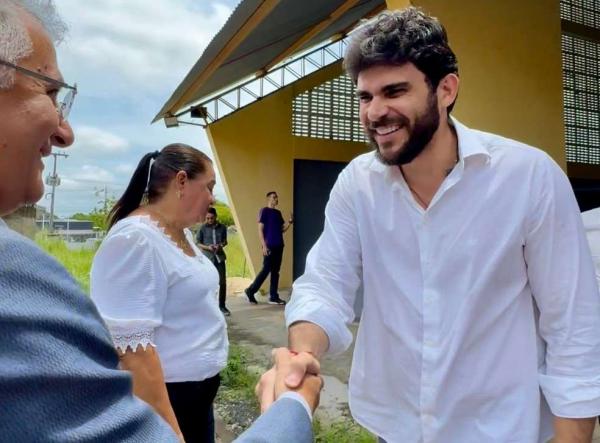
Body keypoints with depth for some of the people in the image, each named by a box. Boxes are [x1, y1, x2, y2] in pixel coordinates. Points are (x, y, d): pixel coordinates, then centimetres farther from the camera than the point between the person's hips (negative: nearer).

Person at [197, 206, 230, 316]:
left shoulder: (222, 227, 4)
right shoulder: (203, 228, -2)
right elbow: (197, 243, 2)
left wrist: (221, 245, -8)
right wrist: (207, 247, -15)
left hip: (220, 257, 2)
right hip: (207, 258, -2)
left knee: (223, 282, 1)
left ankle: (222, 306, 13)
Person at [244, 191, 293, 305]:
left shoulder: (278, 212, 17)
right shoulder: (264, 211, -3)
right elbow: (260, 229, -9)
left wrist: (289, 222, 1)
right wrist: (264, 245, -16)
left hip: (278, 246, 7)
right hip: (269, 246, -7)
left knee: (275, 271, 7)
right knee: (266, 270, -7)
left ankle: (274, 297, 11)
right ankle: (250, 291, 6)